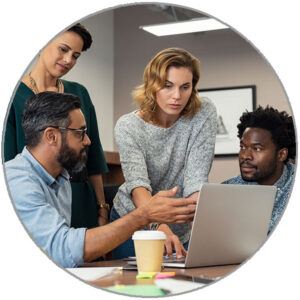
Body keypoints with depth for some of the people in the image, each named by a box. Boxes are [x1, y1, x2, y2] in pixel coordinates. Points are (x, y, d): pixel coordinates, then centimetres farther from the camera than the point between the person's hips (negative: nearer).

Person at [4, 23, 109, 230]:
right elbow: (7, 160, -9)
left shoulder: (79, 93, 11)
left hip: (79, 203, 4)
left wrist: (101, 208, 8)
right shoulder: (14, 95, -4)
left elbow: (93, 157, 12)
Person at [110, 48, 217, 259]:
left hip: (181, 231, 1)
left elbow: (196, 180, -23)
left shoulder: (203, 114, -16)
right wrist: (160, 227, -52)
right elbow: (137, 184, -34)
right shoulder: (128, 127, -19)